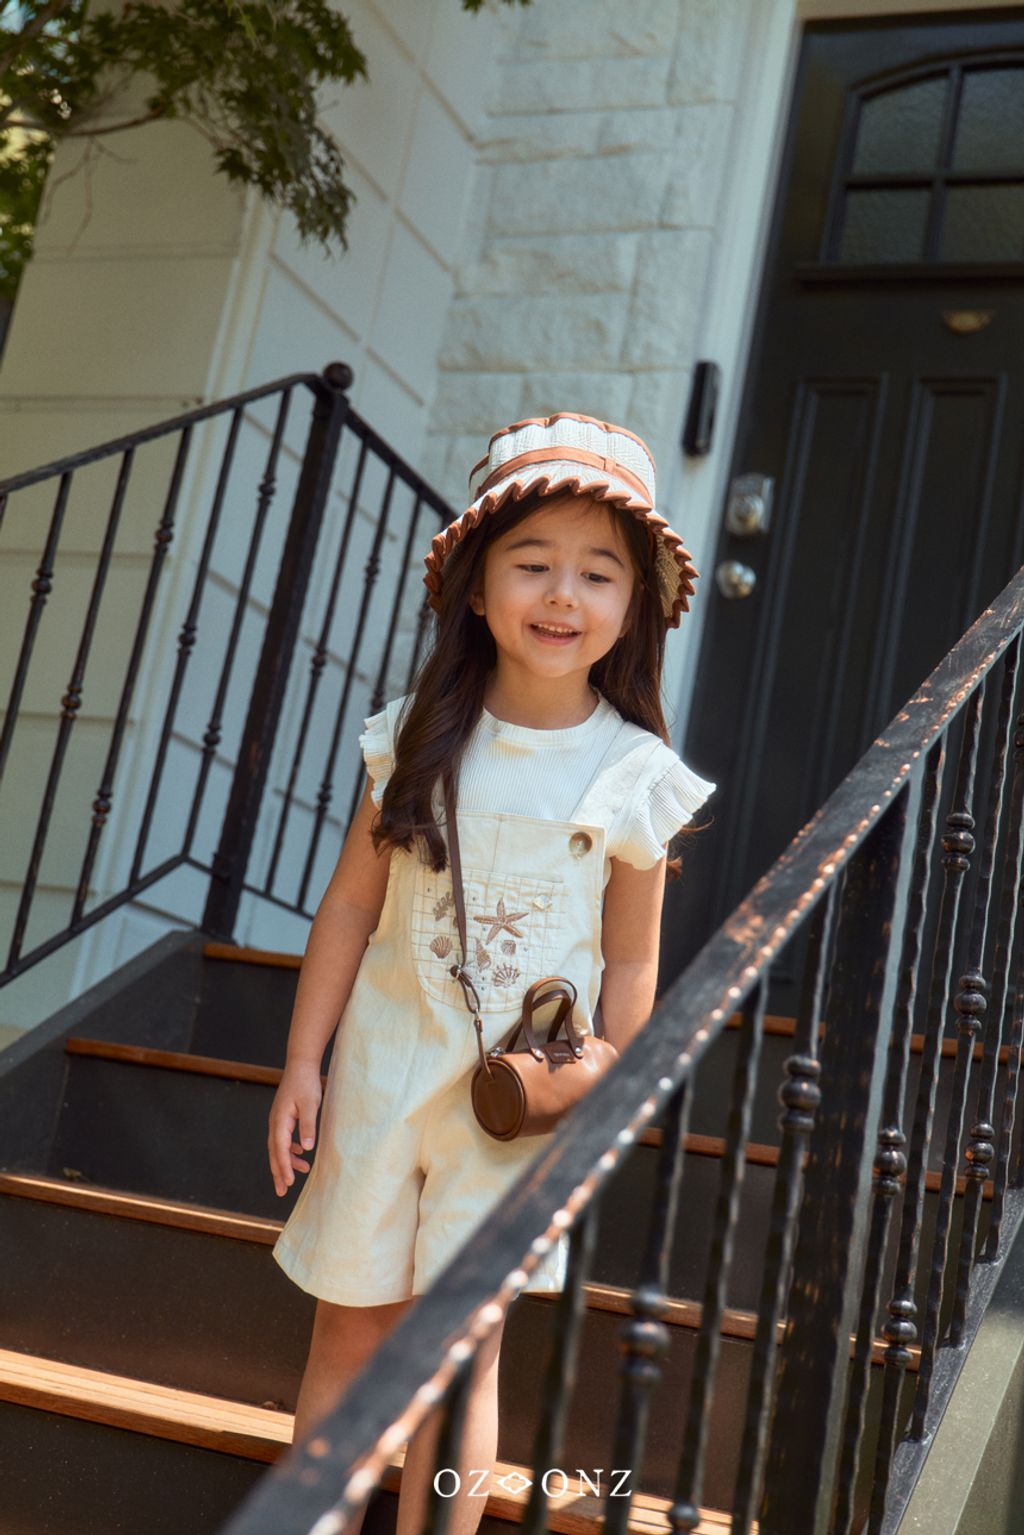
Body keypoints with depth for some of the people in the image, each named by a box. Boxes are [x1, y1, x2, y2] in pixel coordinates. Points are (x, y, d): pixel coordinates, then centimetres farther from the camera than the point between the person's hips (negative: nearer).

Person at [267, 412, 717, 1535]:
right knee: (348, 1327, 12)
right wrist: (302, 1064, 0)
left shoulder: (635, 777, -8)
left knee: (463, 1347, 6)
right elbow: (350, 906, -1)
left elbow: (630, 965, -3)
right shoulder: (418, 739, -5)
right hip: (383, 1071, 2)